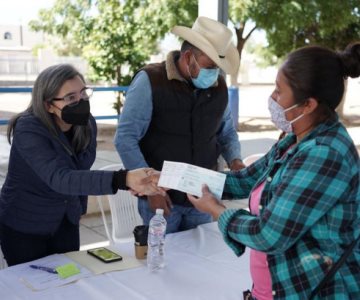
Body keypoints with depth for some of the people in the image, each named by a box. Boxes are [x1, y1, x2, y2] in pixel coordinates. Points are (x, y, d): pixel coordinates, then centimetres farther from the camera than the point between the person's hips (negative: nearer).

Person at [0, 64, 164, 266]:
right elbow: (59, 178, -43)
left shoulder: (87, 124, -11)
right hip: (24, 226, -5)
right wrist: (123, 180, -55)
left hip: (66, 222, 5)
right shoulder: (28, 130, -28)